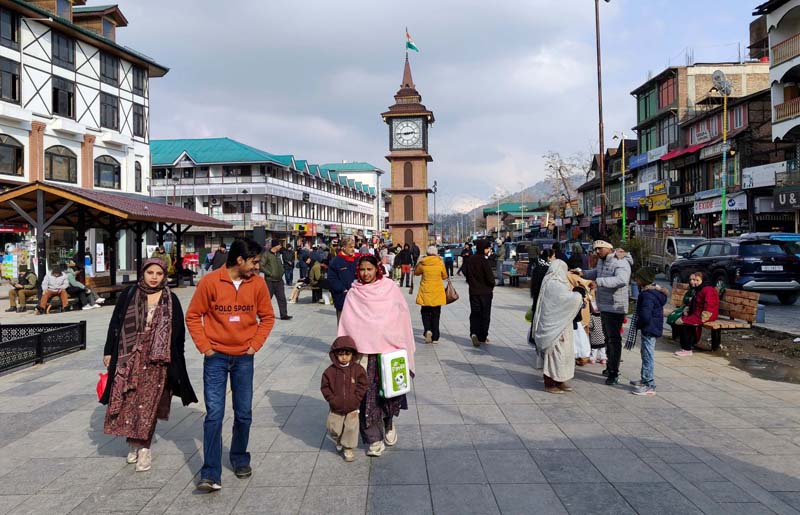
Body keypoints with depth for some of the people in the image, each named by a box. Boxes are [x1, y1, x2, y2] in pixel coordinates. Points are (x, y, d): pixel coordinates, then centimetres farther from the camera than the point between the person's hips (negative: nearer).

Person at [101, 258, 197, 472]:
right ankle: (133, 443, 21)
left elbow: (178, 332, 6)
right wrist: (108, 352, 4)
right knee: (127, 401, 2)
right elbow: (115, 323, 7)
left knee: (148, 403, 1)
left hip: (157, 360, -1)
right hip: (129, 356, 1)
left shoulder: (171, 300, 4)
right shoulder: (129, 294, 4)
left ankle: (144, 447, 11)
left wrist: (175, 362, 5)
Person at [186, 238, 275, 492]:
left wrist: (255, 345, 0)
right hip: (216, 357, -2)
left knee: (244, 414, 10)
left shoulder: (258, 284, -3)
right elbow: (193, 316, -2)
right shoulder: (210, 281, -11)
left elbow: (267, 317, 7)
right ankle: (211, 474, 0)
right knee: (214, 414, -6)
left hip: (243, 358, 3)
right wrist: (204, 347, -6)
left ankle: (240, 459, 32)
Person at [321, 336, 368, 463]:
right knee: (333, 429, 7)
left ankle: (348, 449, 19)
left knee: (351, 428, 0)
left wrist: (356, 399, -11)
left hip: (352, 408, -1)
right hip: (336, 409, 1)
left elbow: (363, 385, -5)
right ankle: (338, 442, 38)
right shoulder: (330, 371, -8)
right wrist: (332, 399, -10)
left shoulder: (358, 369, -8)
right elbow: (325, 387, -2)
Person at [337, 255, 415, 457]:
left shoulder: (391, 288, 1)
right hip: (364, 351, 0)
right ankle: (374, 439, 9)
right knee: (367, 395, -2)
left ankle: (389, 422, 31)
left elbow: (402, 318, 2)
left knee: (391, 388, 2)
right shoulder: (354, 294, 3)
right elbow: (347, 325, 5)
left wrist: (403, 349, 0)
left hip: (389, 350, 0)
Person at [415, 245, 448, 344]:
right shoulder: (440, 263, -7)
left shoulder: (422, 263, -7)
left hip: (425, 292, 0)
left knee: (425, 312, 14)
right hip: (437, 292, 0)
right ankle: (435, 337, 10)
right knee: (435, 314, 9)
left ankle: (427, 330, -10)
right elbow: (444, 276, 4)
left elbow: (416, 272, 11)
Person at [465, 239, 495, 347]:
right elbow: (490, 276, -19)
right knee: (485, 314, 8)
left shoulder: (470, 260, 1)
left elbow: (465, 272, 8)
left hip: (473, 291, 5)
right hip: (485, 291, -4)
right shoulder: (484, 260, -17)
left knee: (474, 313, 9)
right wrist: (492, 285, 1)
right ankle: (483, 337, 13)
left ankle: (474, 333, -12)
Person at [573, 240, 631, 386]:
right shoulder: (601, 261, 9)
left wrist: (598, 282, -46)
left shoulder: (620, 263, -20)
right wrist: (583, 273, 11)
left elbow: (621, 279, -39)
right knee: (608, 338, 22)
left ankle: (614, 374, -1)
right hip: (604, 307, 10)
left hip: (615, 308, -10)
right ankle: (610, 367, 37)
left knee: (614, 340, -6)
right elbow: (596, 273, 29)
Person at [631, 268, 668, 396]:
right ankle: (645, 380, 35)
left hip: (649, 330, -11)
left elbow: (645, 316, -30)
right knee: (646, 355, 21)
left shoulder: (648, 295, -25)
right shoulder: (655, 291, 8)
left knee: (648, 356, -4)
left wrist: (638, 324, -14)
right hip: (652, 329, 11)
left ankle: (650, 386, 1)